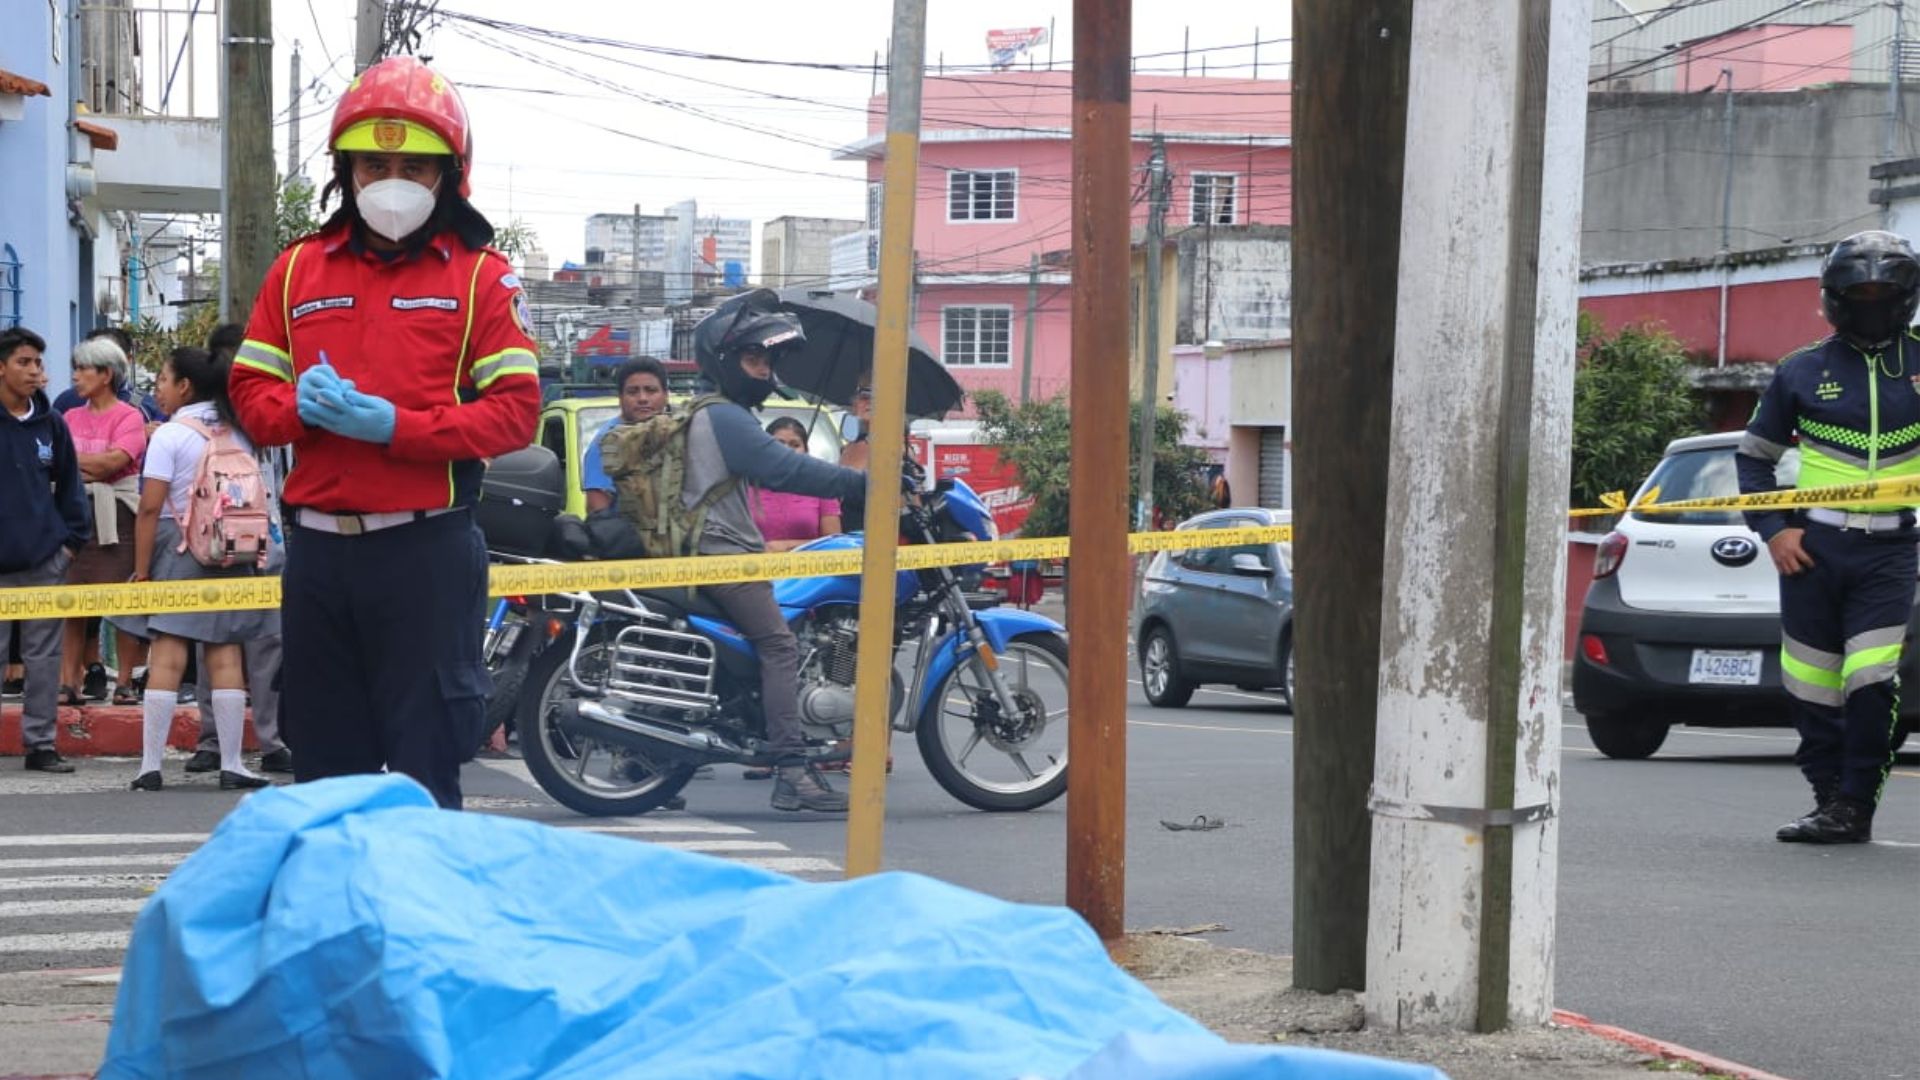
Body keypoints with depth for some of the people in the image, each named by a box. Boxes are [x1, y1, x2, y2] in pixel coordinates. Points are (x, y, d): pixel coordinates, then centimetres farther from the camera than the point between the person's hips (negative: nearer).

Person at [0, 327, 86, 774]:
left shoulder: (51, 423, 6)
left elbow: (69, 485, 14)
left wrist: (74, 538, 7)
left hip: (45, 559, 3)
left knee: (44, 655, 6)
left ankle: (40, 742, 12)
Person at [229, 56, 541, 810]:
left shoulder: (480, 275, 2)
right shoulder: (298, 269, 14)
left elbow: (516, 411, -7)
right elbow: (251, 390, 12)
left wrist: (393, 425, -18)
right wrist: (303, 405, -12)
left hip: (426, 548, -4)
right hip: (318, 548, 4)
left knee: (425, 768, -3)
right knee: (324, 765, 10)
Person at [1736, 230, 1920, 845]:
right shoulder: (1803, 372, 6)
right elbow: (1754, 455, 14)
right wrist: (1772, 530, 3)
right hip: (1813, 549, 2)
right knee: (1813, 688, 4)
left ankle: (1855, 806, -5)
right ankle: (1830, 800, 16)